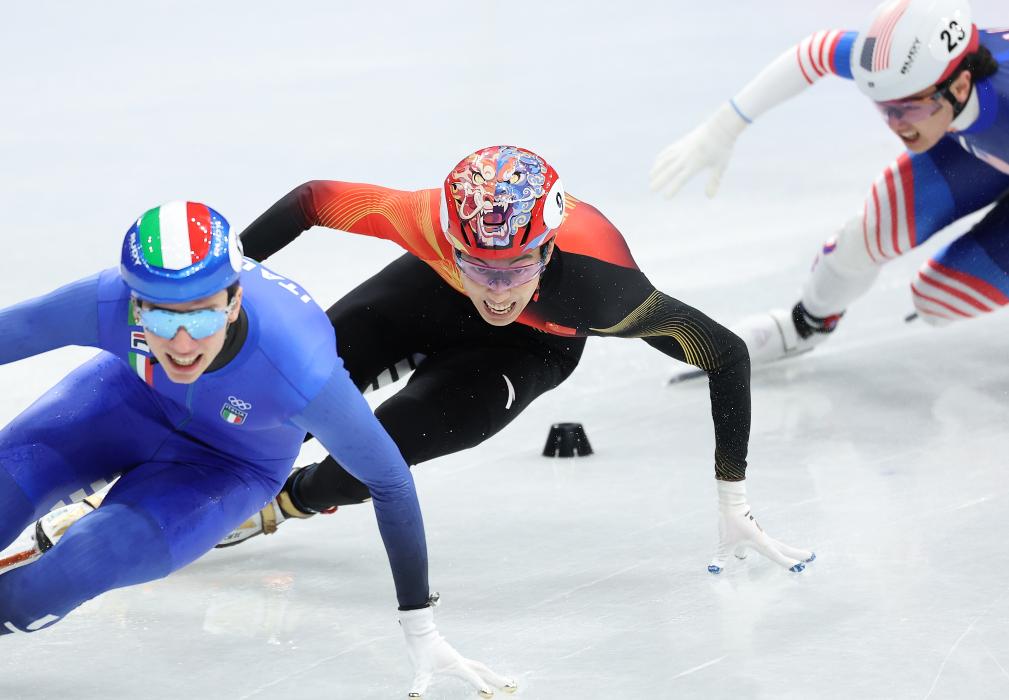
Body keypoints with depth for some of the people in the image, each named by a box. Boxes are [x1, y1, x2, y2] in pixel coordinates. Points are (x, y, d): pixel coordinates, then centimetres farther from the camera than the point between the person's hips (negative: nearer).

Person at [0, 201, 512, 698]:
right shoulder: (106, 304, -37)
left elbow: (389, 483, -27)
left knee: (86, 559, -24)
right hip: (133, 393, 2)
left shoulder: (299, 369, -41)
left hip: (231, 466, -2)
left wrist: (419, 628, -21)